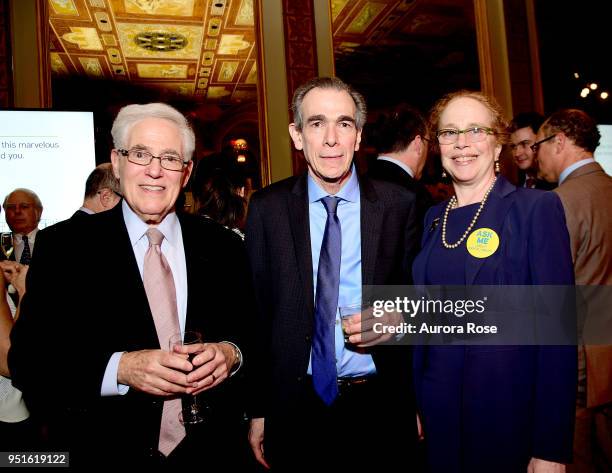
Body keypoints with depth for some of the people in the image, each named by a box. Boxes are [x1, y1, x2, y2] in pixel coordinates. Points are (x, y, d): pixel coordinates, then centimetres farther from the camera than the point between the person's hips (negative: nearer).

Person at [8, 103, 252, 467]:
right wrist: (119, 369, -25)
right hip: (107, 453, -1)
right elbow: (29, 361, -11)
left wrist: (231, 353, -18)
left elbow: (256, 334, 2)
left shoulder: (223, 248, -2)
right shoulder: (63, 248, -7)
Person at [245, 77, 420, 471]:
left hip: (381, 409, 0)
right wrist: (257, 410, 0)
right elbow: (256, 312, 0)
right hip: (296, 409, 1)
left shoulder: (399, 205, -4)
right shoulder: (267, 208, -3)